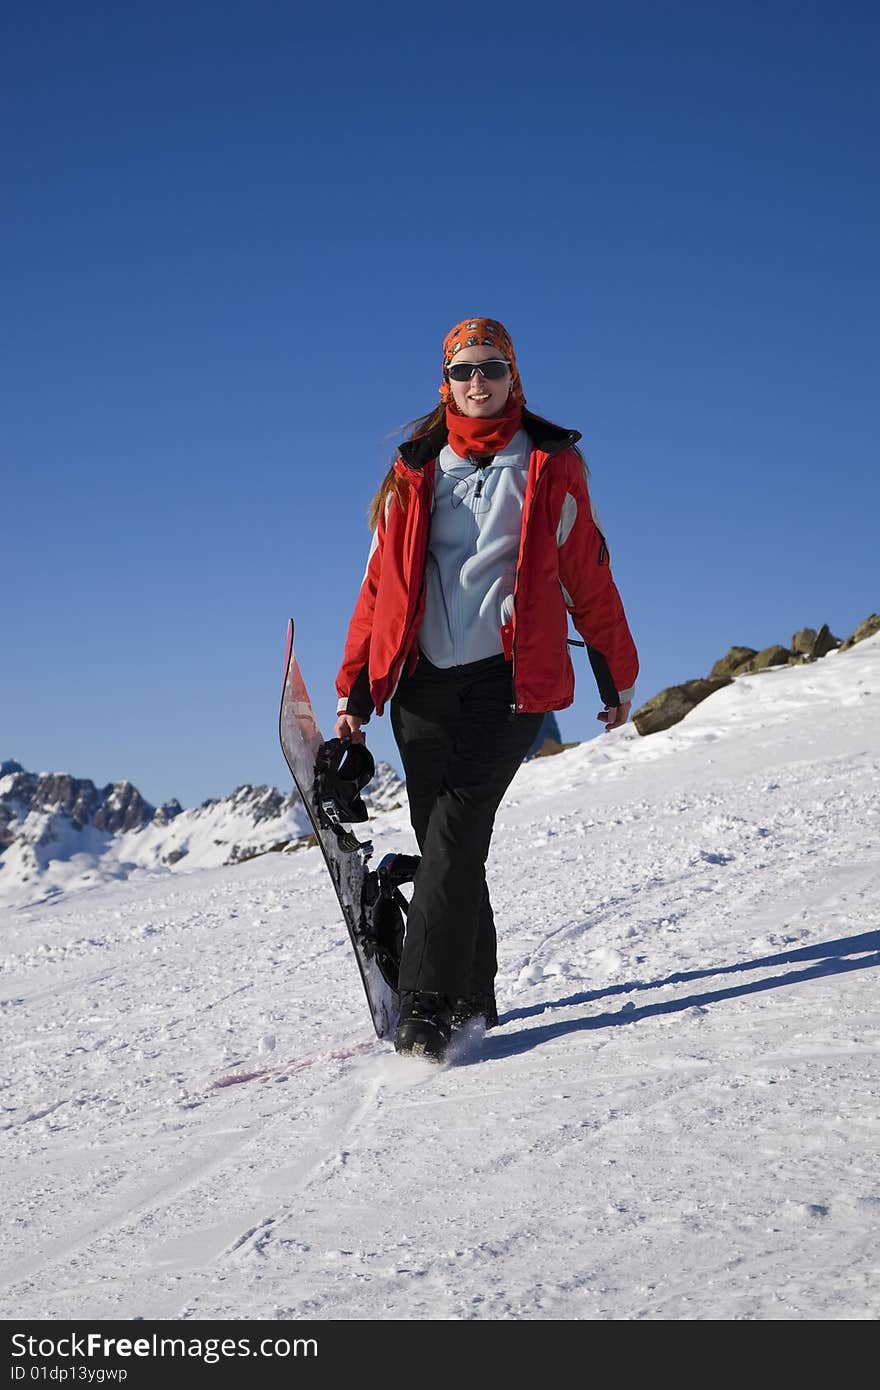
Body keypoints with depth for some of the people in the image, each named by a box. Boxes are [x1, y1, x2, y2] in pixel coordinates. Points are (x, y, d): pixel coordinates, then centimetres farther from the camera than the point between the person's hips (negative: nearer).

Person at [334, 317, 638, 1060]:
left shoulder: (550, 468, 8)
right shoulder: (413, 475, 14)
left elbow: (589, 577, 12)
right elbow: (380, 584, 14)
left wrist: (617, 677, 15)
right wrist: (354, 689, 9)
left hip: (510, 678, -3)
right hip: (424, 683, 4)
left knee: (455, 830, -18)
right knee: (448, 844, 5)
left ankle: (428, 1009, -19)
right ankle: (471, 1001, 17)